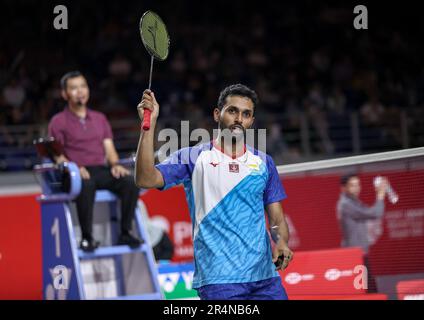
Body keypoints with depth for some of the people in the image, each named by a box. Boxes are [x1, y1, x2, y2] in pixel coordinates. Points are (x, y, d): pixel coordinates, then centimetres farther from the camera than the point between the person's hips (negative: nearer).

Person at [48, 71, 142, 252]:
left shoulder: (100, 119, 23)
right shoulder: (58, 122, 9)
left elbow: (109, 148, 16)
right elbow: (58, 156, 1)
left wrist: (115, 164, -6)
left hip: (101, 169, 4)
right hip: (76, 174, -4)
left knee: (130, 182, -26)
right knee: (86, 186, -40)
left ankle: (125, 233, -21)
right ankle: (87, 238, -34)